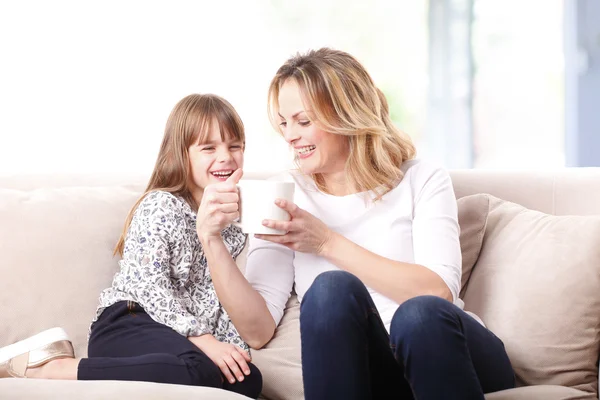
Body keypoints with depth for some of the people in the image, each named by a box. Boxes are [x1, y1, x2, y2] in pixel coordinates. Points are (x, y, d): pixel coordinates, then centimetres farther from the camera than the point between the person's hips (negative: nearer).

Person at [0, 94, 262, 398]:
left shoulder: (229, 218, 17)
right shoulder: (160, 207, -4)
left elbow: (222, 299, 18)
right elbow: (150, 288, -15)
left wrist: (232, 349, 1)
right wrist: (201, 339, -21)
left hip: (189, 336, 8)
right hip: (127, 326, -8)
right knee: (199, 371, -37)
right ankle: (50, 367, -28)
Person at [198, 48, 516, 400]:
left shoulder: (422, 181, 7)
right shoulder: (284, 198, 10)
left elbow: (438, 292, -11)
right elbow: (258, 331, 1)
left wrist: (327, 243, -12)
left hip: (447, 360, 0)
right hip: (361, 372, 0)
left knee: (421, 312, -34)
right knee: (333, 288, -29)